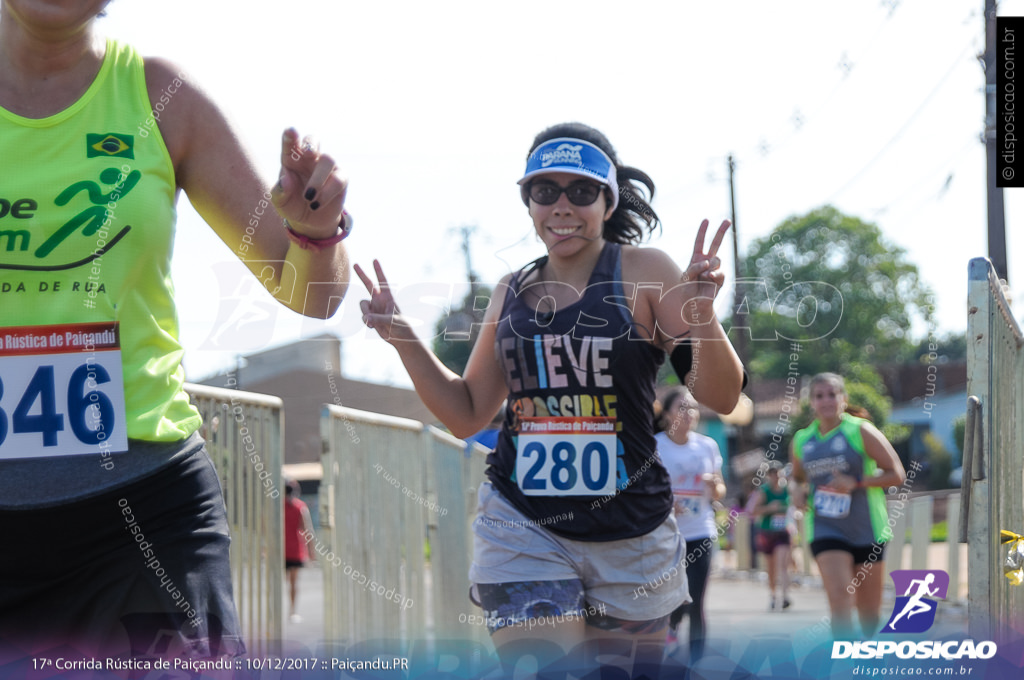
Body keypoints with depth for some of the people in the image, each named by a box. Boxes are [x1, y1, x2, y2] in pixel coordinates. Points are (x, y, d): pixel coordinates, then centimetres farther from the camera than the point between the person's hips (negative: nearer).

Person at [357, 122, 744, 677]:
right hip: (521, 523, 2)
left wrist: (701, 314, -26)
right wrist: (401, 338, 5)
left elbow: (720, 398, -8)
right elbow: (466, 414, 16)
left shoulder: (644, 272, -3)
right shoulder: (512, 293, 10)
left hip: (630, 536, -1)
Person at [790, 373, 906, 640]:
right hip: (826, 530, 1)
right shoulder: (801, 441, 6)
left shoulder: (861, 432, -6)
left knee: (869, 609, 9)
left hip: (867, 530, -1)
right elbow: (798, 477, 26)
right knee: (839, 598, -19)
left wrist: (857, 484, -19)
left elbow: (897, 474, -7)